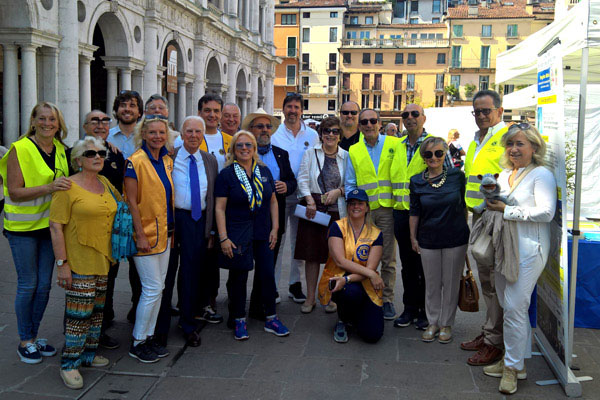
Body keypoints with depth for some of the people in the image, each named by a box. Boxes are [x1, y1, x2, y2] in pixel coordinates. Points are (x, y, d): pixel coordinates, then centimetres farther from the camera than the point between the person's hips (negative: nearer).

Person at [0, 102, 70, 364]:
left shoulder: (61, 149, 7)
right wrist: (49, 187, -28)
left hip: (49, 224, 6)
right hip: (23, 227, -6)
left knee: (44, 285, 10)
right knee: (28, 285, 1)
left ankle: (34, 336, 26)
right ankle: (25, 342, 16)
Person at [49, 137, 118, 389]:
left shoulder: (105, 183, 9)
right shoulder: (68, 187, -12)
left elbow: (120, 201, 29)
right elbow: (56, 227, -15)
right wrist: (62, 264, -18)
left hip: (103, 259, 7)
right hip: (79, 263, -7)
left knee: (97, 309, 15)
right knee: (79, 312, -4)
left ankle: (88, 354, 30)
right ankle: (69, 364, 10)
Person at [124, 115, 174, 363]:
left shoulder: (167, 161, 10)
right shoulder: (136, 161, -12)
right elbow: (131, 201, -15)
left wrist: (171, 229, 12)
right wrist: (140, 235, -18)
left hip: (164, 233, 7)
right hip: (145, 233, -7)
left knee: (158, 287, 12)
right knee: (152, 288, -5)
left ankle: (149, 336, 23)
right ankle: (137, 343, 9)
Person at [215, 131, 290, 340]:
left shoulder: (264, 172, 7)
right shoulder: (226, 174, -4)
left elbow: (273, 201, 12)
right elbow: (220, 208, -7)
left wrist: (274, 228, 4)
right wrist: (223, 238, -13)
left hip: (263, 234, 4)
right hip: (237, 235, -3)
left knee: (267, 274, 5)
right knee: (238, 277, 4)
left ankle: (271, 319, 19)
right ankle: (239, 320, 18)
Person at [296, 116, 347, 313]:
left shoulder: (346, 157, 6)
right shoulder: (311, 154, 6)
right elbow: (303, 179, 0)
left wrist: (339, 191, -11)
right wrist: (310, 199, -12)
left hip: (336, 212, 0)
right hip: (313, 209, 0)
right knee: (311, 254, 3)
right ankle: (310, 297, 16)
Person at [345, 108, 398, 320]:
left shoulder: (394, 144, 4)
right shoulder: (354, 151, 9)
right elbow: (350, 185, 11)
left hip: (387, 208, -1)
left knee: (388, 257, 4)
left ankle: (387, 300, 15)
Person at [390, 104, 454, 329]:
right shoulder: (397, 147, 11)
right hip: (401, 211, 5)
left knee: (425, 263, 3)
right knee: (407, 262, 11)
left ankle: (426, 311, 16)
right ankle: (410, 308, 23)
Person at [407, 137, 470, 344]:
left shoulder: (457, 176, -4)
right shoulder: (416, 181, -1)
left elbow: (464, 205, 6)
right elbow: (414, 212, 6)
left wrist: (465, 230, 7)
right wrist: (413, 237, 8)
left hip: (455, 239, -1)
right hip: (428, 240, 1)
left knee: (451, 282, 8)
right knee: (432, 283, 11)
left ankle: (446, 323, 23)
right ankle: (432, 322, 27)